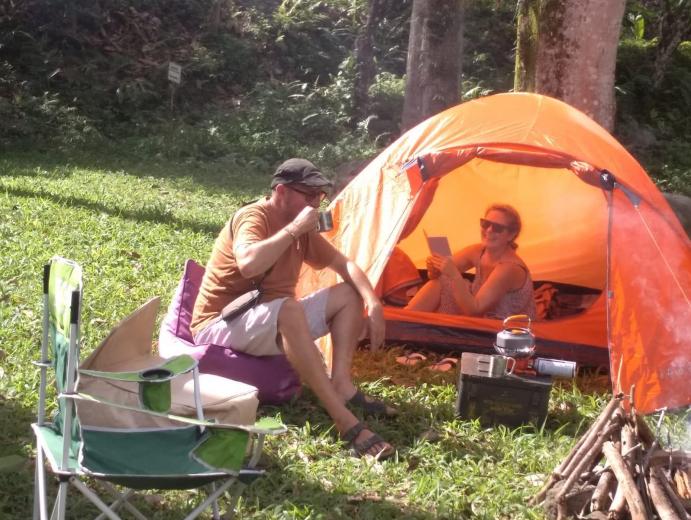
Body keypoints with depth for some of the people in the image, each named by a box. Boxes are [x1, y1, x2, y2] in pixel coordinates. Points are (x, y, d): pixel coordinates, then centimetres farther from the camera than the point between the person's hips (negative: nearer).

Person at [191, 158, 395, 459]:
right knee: (288, 309, -40)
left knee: (350, 294, 1)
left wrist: (372, 303, -7)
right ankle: (345, 422, -43)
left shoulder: (302, 230, 6)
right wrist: (293, 229, -31)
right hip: (219, 326, -9)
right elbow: (248, 263, -42)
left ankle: (342, 385, -14)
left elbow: (345, 266, 11)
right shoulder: (252, 217, -20)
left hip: (274, 322, 9)